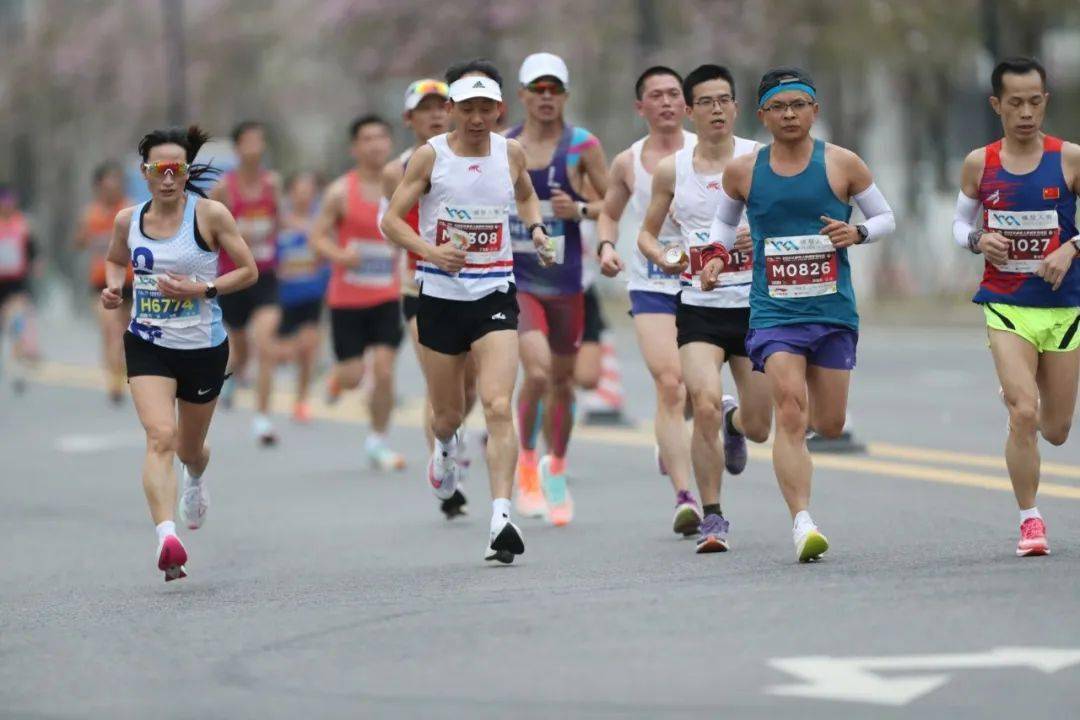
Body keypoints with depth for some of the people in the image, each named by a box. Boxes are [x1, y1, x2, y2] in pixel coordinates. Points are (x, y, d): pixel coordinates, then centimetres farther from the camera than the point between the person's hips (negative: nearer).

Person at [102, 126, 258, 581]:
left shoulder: (210, 215, -10)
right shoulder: (128, 220, 0)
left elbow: (248, 271, -5)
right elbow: (115, 260, 21)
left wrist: (201, 290, -18)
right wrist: (112, 287, -1)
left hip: (203, 346, -1)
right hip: (147, 343, 1)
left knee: (190, 448, 18)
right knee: (160, 437, -22)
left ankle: (195, 480, 57)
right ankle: (167, 537, -34)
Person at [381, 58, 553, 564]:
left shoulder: (511, 152, 3)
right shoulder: (430, 156, -6)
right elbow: (391, 219, -5)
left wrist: (536, 228, 5)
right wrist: (430, 250, -22)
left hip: (495, 295, 0)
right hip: (441, 296, 0)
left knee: (498, 407, -17)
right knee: (447, 413, 13)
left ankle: (501, 518, -21)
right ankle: (445, 447, 51)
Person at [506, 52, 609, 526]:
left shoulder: (582, 145, -3)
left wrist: (582, 210, -17)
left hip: (565, 279, 1)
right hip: (515, 278, 0)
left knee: (562, 379, 11)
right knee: (537, 371, -20)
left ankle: (557, 469, 33)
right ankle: (527, 463, 3)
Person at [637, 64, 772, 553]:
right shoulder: (671, 170, 4)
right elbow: (647, 233, 16)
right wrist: (664, 258, -5)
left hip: (755, 306, 0)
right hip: (698, 307, 0)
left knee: (759, 428, 6)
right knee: (705, 407, -20)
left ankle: (734, 422, 45)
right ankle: (711, 517, -4)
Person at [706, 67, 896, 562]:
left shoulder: (841, 164, 0)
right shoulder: (743, 171, 3)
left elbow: (886, 217, 10)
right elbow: (724, 221, 21)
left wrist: (858, 232, -11)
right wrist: (718, 255, 1)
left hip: (833, 312, 1)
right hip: (774, 312, -1)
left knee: (829, 426, 9)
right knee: (789, 414, -18)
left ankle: (806, 417, 47)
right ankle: (802, 523, -20)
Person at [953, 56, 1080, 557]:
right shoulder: (979, 164, 0)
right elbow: (960, 222, 13)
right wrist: (979, 241, -8)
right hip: (1005, 304, -1)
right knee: (1023, 414, -16)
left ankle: (1017, 397, 46)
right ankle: (1030, 520, -1)